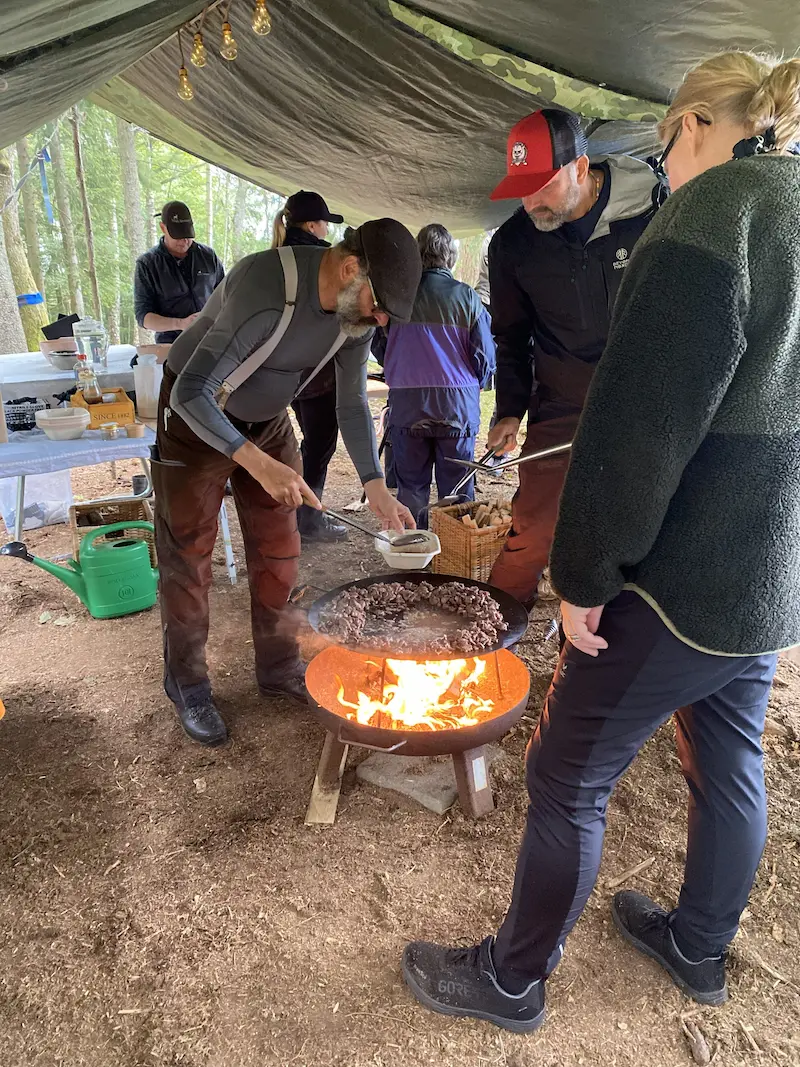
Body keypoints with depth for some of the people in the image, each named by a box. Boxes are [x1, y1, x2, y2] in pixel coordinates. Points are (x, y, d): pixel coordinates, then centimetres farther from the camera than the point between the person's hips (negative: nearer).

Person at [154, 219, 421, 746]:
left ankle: (279, 668, 23)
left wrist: (377, 488, -13)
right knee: (188, 556, 2)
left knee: (278, 549, 7)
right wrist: (258, 464, -44)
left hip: (267, 421, 6)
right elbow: (191, 392, -34)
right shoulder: (268, 290, -35)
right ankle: (187, 684, 18)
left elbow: (353, 404, -3)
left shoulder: (356, 310, -12)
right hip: (195, 419, -6)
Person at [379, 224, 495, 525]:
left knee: (411, 489, 10)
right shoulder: (466, 296, -2)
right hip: (457, 407, -1)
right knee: (456, 493, 7)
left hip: (407, 407, 1)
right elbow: (486, 356, -1)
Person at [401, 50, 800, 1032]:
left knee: (566, 779, 7)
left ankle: (511, 980, 29)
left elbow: (640, 425, -23)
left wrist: (586, 574, -15)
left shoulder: (714, 209, -16)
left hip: (685, 579, -9)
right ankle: (699, 949, 47)